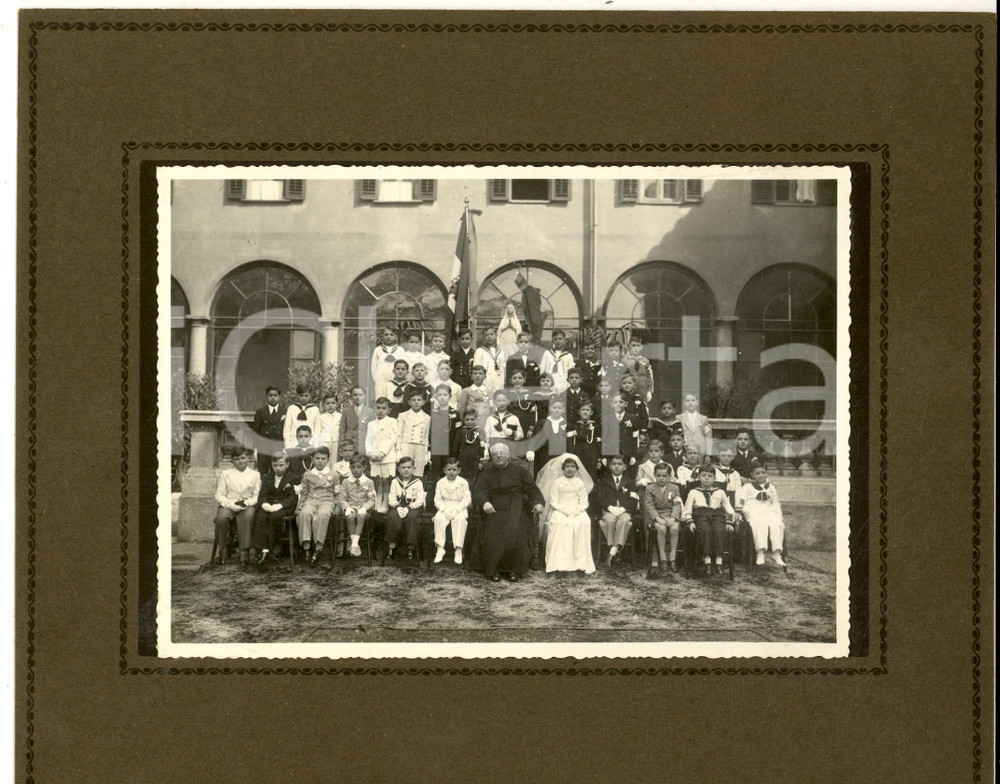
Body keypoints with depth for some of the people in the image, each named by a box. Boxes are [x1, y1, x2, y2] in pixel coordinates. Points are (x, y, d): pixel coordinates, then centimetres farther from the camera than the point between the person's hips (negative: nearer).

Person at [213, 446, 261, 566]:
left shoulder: (255, 475, 14)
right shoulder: (225, 474, 14)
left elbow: (257, 495, 6)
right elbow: (219, 495, 6)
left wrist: (247, 502, -15)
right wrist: (231, 504, -13)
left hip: (247, 506, -1)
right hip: (228, 505, 1)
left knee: (248, 516, -37)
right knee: (221, 517, -34)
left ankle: (244, 551, -35)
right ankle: (223, 550, -15)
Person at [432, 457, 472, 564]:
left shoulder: (463, 483, 1)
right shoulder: (440, 482, 6)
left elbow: (467, 499, -4)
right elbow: (437, 499, 3)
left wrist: (456, 510, -17)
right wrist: (444, 510, -16)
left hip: (459, 508, -1)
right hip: (444, 508, 2)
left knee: (460, 519, -34)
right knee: (438, 518, -31)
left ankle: (458, 550, -33)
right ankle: (440, 549, -28)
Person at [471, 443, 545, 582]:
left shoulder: (520, 471, 14)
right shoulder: (486, 474, 13)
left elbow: (532, 489, 5)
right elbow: (479, 492, -4)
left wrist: (538, 502, -17)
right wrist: (484, 502, -28)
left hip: (516, 512, 0)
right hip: (494, 512, 0)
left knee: (516, 536, -25)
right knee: (492, 538, -24)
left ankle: (515, 570, -11)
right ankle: (493, 570, -7)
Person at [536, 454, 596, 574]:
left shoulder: (580, 483, 12)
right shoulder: (557, 482, 8)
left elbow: (585, 502, 8)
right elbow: (553, 502, 2)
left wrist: (576, 510, -12)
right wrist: (564, 510, -14)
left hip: (577, 511, 1)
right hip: (560, 511, -1)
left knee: (583, 522, -31)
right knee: (559, 523, -34)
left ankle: (582, 563, -28)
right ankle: (560, 563, -34)